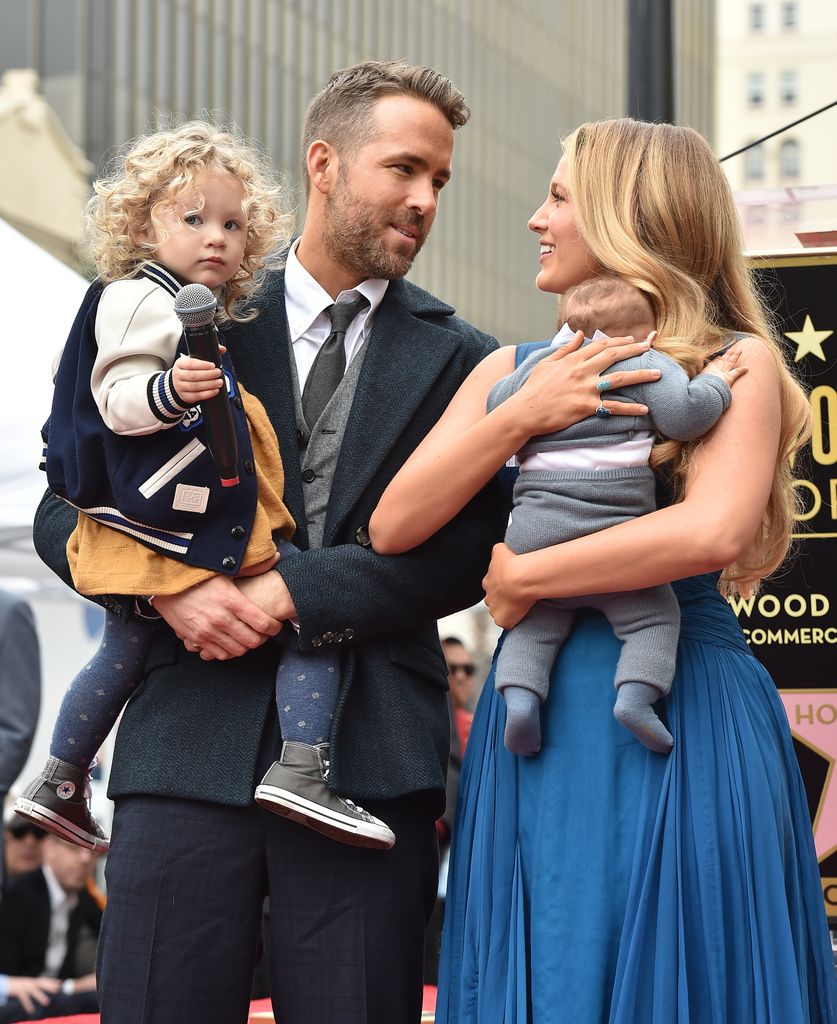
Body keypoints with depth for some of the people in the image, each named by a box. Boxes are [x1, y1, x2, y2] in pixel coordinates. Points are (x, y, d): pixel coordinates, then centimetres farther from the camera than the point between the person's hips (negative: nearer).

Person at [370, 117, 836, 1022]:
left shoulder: (736, 363, -1)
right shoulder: (513, 371, 12)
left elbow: (714, 532, -19)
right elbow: (392, 528, 4)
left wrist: (523, 578, -11)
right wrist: (520, 418, -8)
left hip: (677, 726, -4)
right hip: (537, 722, 4)